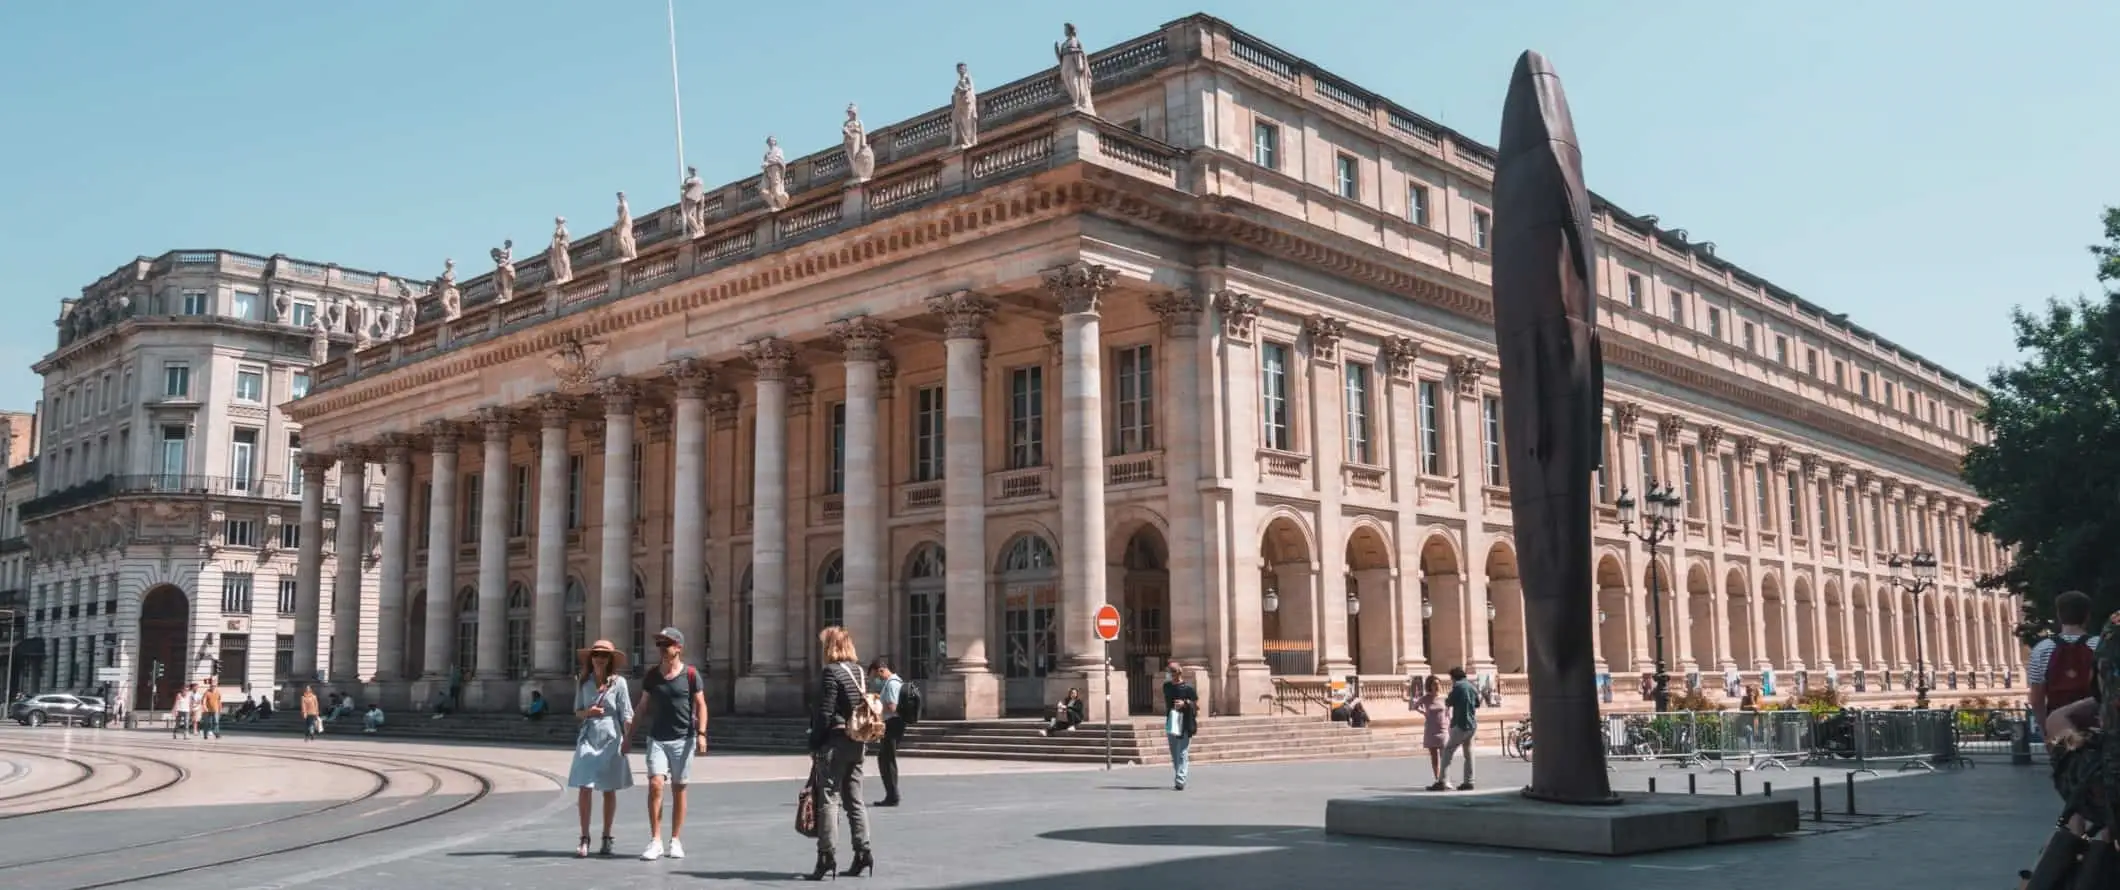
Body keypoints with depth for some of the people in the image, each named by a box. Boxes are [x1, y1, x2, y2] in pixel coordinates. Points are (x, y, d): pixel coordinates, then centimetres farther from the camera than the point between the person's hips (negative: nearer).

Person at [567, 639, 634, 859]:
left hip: (611, 737, -2)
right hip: (588, 737, 2)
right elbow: (577, 712, 11)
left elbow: (626, 714, -4)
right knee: (585, 787, -7)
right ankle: (584, 839, -1)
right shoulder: (584, 682, 5)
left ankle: (606, 838, 17)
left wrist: (627, 739, -13)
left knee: (609, 790, 7)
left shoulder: (618, 682, -5)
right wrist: (587, 712, -11)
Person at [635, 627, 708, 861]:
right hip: (657, 738, 2)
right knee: (655, 784, -13)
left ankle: (675, 841, 14)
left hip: (683, 739, -2)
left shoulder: (690, 674, -2)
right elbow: (643, 707, 12)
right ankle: (655, 841, -8)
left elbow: (700, 705, -2)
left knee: (678, 789, 5)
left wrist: (701, 733, -12)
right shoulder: (651, 676, 6)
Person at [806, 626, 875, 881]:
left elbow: (824, 713, -16)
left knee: (828, 799, -4)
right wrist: (859, 738, 18)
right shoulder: (859, 671, 11)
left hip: (834, 742, -8)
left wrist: (814, 745, -9)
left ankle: (827, 857, -5)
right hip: (856, 744, 8)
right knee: (855, 800, 13)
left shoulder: (832, 672, -13)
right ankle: (862, 852, 14)